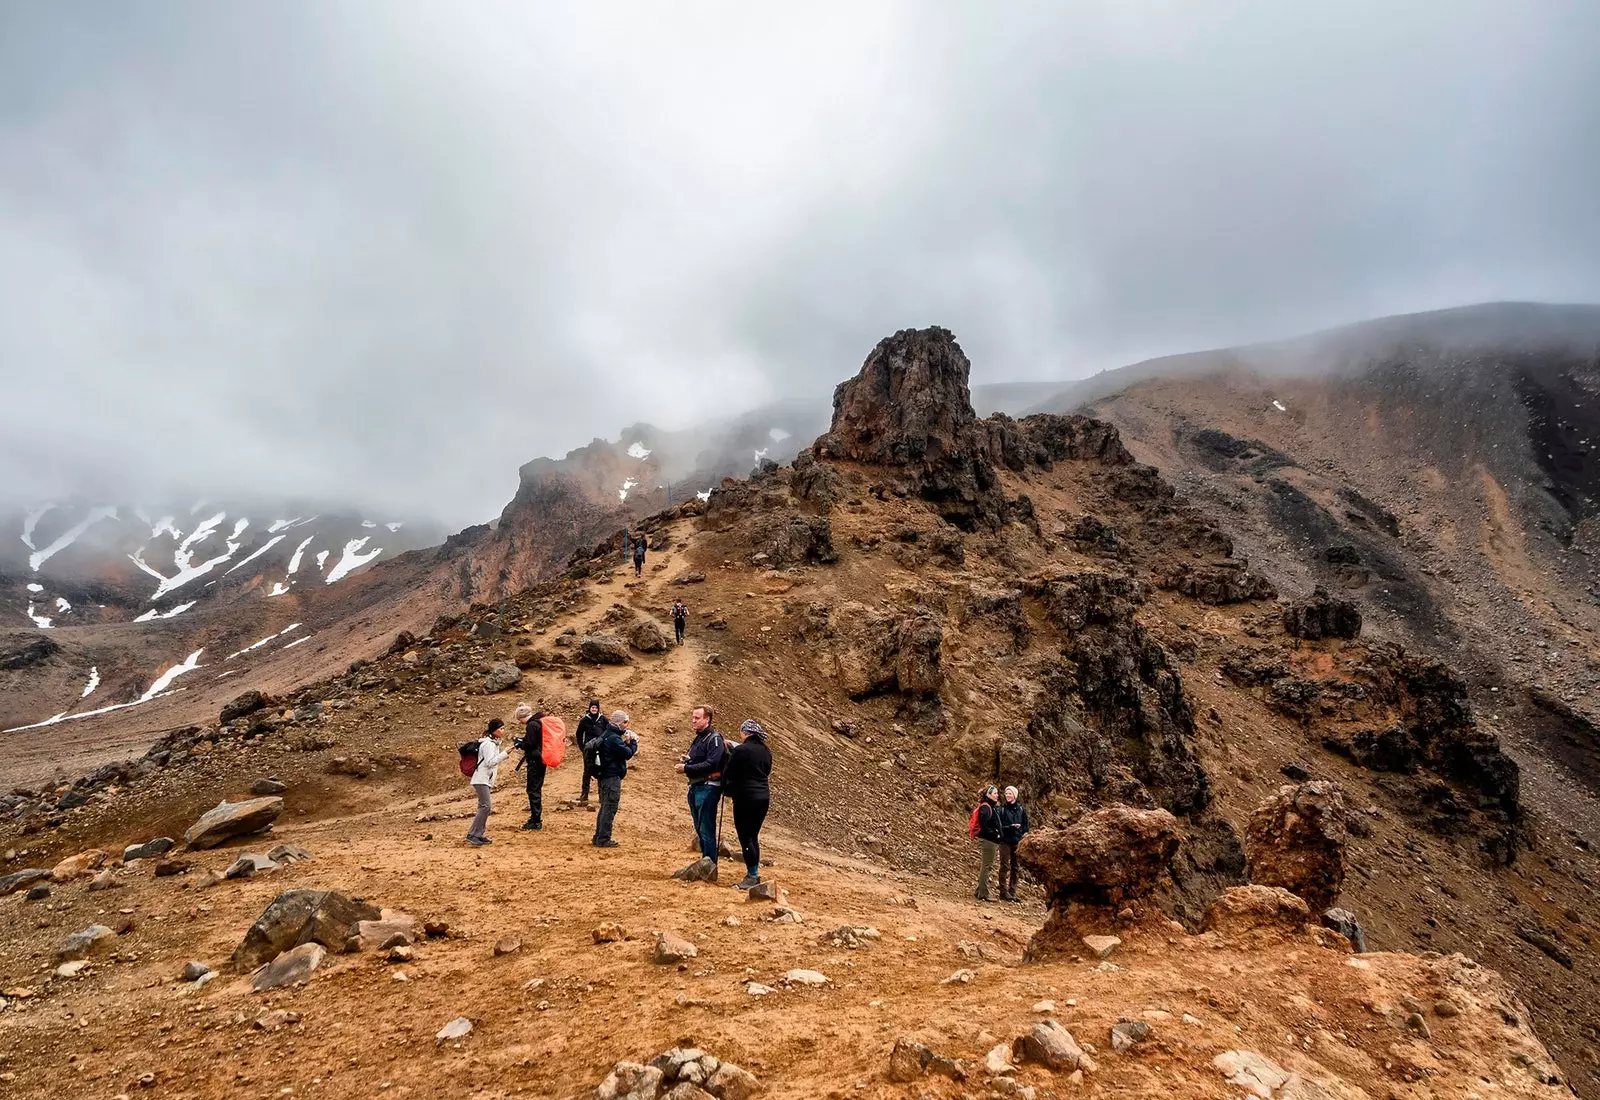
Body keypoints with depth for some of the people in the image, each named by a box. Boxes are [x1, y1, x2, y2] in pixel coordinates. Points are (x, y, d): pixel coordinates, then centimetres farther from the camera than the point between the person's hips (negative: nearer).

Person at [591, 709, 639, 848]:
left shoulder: (606, 734, 13)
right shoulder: (613, 738, -20)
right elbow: (628, 754, -20)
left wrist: (627, 743, 3)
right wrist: (633, 742, -6)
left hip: (604, 776, 11)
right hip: (612, 777, -11)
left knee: (605, 807, 17)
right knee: (610, 808, -5)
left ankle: (599, 837, 23)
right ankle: (603, 839, -2)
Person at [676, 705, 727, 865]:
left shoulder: (714, 739, -12)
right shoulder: (699, 738, 17)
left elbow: (711, 764, -23)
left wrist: (687, 768, -21)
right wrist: (685, 761, 4)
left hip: (708, 788, -10)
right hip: (695, 788, 10)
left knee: (707, 830, -6)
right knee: (700, 829, 16)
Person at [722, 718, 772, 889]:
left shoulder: (740, 750, -13)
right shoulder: (766, 751, 7)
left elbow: (727, 774, -6)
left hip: (745, 798, -7)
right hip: (763, 797, 7)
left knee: (745, 837, 0)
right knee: (754, 837, 15)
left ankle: (752, 875, 0)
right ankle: (754, 874, 19)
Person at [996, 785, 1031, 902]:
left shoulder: (1021, 809, 8)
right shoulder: (1002, 809, -1)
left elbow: (1025, 826, 10)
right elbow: (998, 826, -4)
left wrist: (1024, 838, -2)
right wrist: (1011, 827, -19)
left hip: (1017, 842, 4)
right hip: (1005, 841, -4)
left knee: (1015, 868, 8)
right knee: (1005, 867, -3)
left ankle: (1012, 893, 15)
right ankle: (1004, 892, 0)